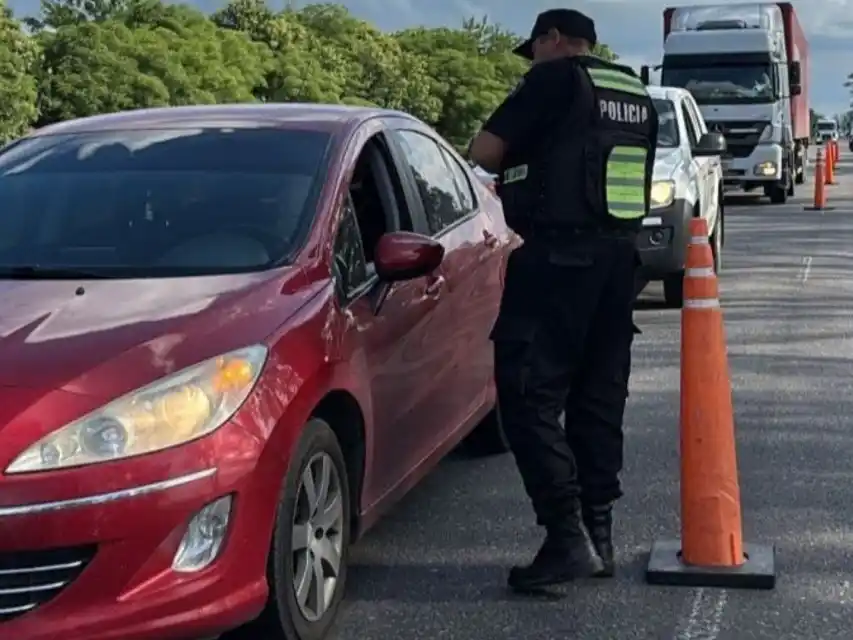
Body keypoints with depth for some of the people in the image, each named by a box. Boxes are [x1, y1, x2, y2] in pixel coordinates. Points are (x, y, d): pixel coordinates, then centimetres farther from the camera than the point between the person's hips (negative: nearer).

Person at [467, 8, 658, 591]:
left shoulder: (556, 78, -4)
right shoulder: (638, 96, 18)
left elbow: (484, 151, -8)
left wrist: (521, 165, 13)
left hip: (558, 255, -8)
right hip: (620, 256, 8)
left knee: (530, 396, -7)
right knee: (599, 400, 12)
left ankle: (568, 536, -14)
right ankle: (599, 536, 15)